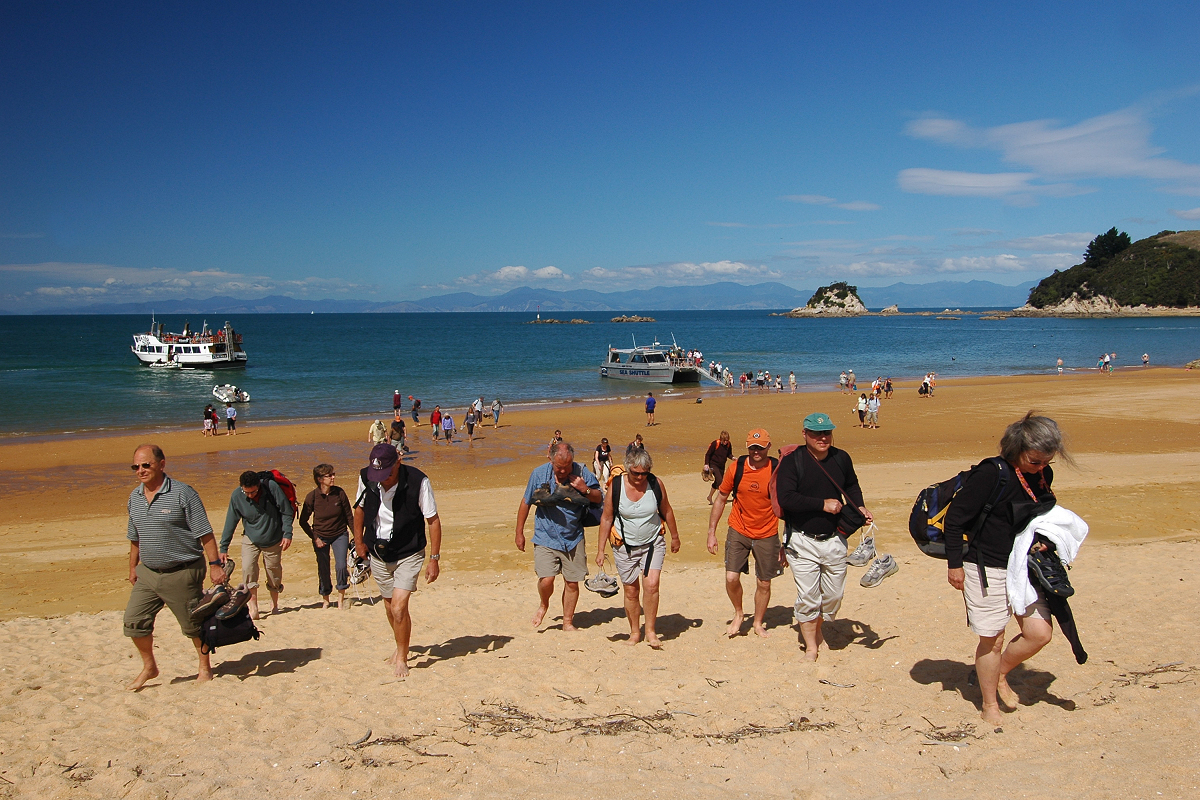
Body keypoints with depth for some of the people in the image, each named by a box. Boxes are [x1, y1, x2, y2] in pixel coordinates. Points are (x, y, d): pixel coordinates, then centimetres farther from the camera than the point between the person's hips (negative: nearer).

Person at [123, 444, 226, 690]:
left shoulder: (182, 493, -14)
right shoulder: (135, 497, 7)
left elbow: (204, 533, -13)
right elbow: (135, 537, 19)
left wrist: (215, 564, -16)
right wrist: (133, 567, 21)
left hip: (182, 573, -6)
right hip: (148, 572, 6)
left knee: (194, 624, 6)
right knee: (134, 621, 3)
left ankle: (205, 668, 25)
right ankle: (149, 667, 24)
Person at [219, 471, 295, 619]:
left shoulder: (271, 487, -20)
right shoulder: (236, 496, -15)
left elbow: (286, 512, -10)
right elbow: (230, 523, -6)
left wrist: (287, 534, -14)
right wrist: (223, 548, -4)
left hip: (273, 540, -1)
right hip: (250, 540, 1)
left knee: (274, 571, 6)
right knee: (248, 568, -20)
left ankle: (274, 604, 30)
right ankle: (253, 606, -14)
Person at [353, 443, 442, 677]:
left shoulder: (418, 482, -23)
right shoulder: (366, 478, -12)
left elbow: (433, 520, -14)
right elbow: (360, 508, 10)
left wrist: (434, 559, -14)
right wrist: (359, 540, 11)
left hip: (408, 553, -4)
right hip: (378, 552, 4)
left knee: (399, 607, -13)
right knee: (390, 606, 17)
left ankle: (401, 658, 9)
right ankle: (402, 647, 42)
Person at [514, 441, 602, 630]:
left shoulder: (582, 472, -5)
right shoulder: (539, 473, -6)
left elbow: (599, 498, 6)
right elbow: (525, 503, 5)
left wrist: (586, 490, -16)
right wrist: (519, 533, 8)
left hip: (573, 539, 2)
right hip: (546, 538, -1)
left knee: (572, 582, 6)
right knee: (546, 580, -13)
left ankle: (568, 622, 25)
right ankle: (543, 604, 20)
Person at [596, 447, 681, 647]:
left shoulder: (656, 484, -10)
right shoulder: (616, 485, -12)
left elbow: (666, 511, 7)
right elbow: (606, 518, -3)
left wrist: (675, 537, 16)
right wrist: (601, 549, -3)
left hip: (653, 543, 0)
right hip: (625, 547, 0)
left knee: (651, 584, -16)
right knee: (631, 590, 6)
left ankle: (650, 631, -2)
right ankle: (635, 632, 24)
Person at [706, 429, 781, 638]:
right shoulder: (736, 469, -8)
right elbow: (721, 499, 4)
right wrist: (711, 532, 1)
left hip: (767, 535, -1)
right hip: (738, 532, 1)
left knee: (764, 583, 9)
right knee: (731, 578, -9)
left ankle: (758, 623, 32)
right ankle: (738, 613, 21)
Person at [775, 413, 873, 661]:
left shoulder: (841, 458, 2)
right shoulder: (792, 461, -12)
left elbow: (851, 485, 21)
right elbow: (786, 498, -22)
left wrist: (859, 506, 4)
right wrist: (823, 504, -21)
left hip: (834, 539, 4)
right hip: (802, 541, -4)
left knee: (834, 594, 12)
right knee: (808, 596, -2)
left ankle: (818, 628, 39)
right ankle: (811, 645, 16)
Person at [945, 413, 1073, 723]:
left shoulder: (1043, 475, 1)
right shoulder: (991, 474, -21)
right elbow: (955, 517, -16)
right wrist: (955, 564, -13)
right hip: (987, 569, -6)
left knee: (1039, 633, 2)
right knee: (992, 639, 2)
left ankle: (999, 673, 29)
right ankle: (990, 704, 22)